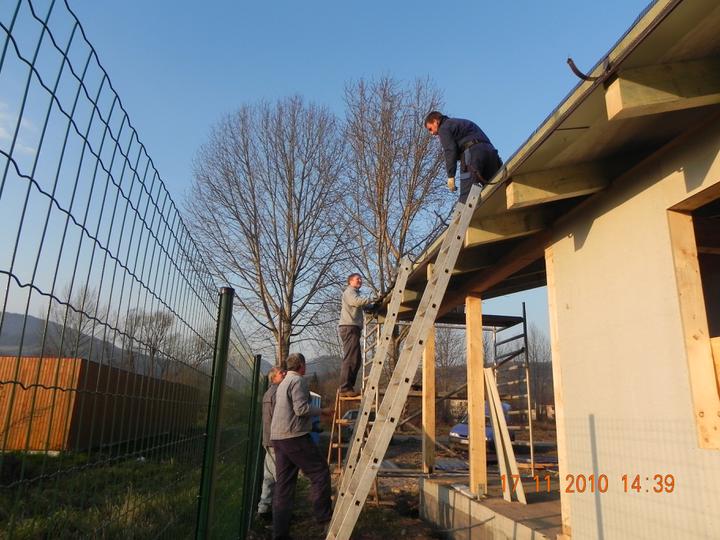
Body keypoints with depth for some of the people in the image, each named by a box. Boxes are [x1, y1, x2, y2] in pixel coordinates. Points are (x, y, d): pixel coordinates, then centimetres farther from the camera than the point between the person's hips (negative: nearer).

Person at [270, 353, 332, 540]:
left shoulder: (283, 383, 21)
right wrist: (320, 410, -2)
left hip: (278, 437, 9)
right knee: (320, 472, 2)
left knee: (283, 484, 9)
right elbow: (301, 409, -18)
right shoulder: (298, 381, -9)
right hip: (295, 436, -9)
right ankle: (323, 515, 5)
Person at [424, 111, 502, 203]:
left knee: (466, 196, -12)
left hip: (472, 152, -8)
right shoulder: (463, 123, 38)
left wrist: (451, 175, -7)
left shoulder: (444, 128, 12)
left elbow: (450, 151, -4)